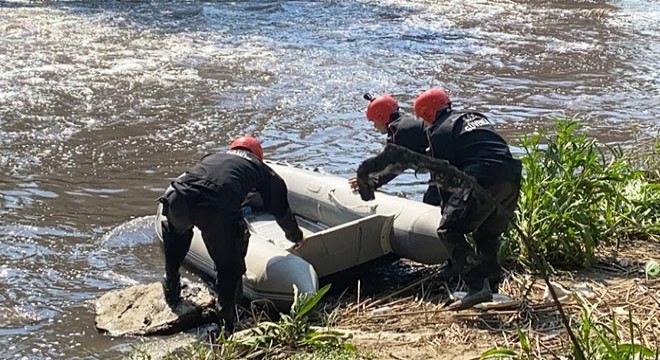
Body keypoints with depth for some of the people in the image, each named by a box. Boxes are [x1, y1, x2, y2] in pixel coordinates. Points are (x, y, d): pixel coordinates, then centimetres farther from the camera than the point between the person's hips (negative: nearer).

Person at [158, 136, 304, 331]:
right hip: (217, 212, -4)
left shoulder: (211, 157, 36)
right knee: (230, 268, 17)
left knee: (176, 229, 39)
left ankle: (171, 288, 47)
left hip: (179, 199, 4)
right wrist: (296, 237, 54)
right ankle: (227, 325, 17)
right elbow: (280, 209, 35)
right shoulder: (261, 169, 28)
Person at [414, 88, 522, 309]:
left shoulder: (440, 132, 6)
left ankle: (478, 286, -13)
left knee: (449, 230, -3)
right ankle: (492, 286, 28)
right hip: (511, 178, 8)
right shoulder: (474, 116, 29)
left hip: (483, 182, -8)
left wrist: (448, 211, 13)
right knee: (488, 234, 25)